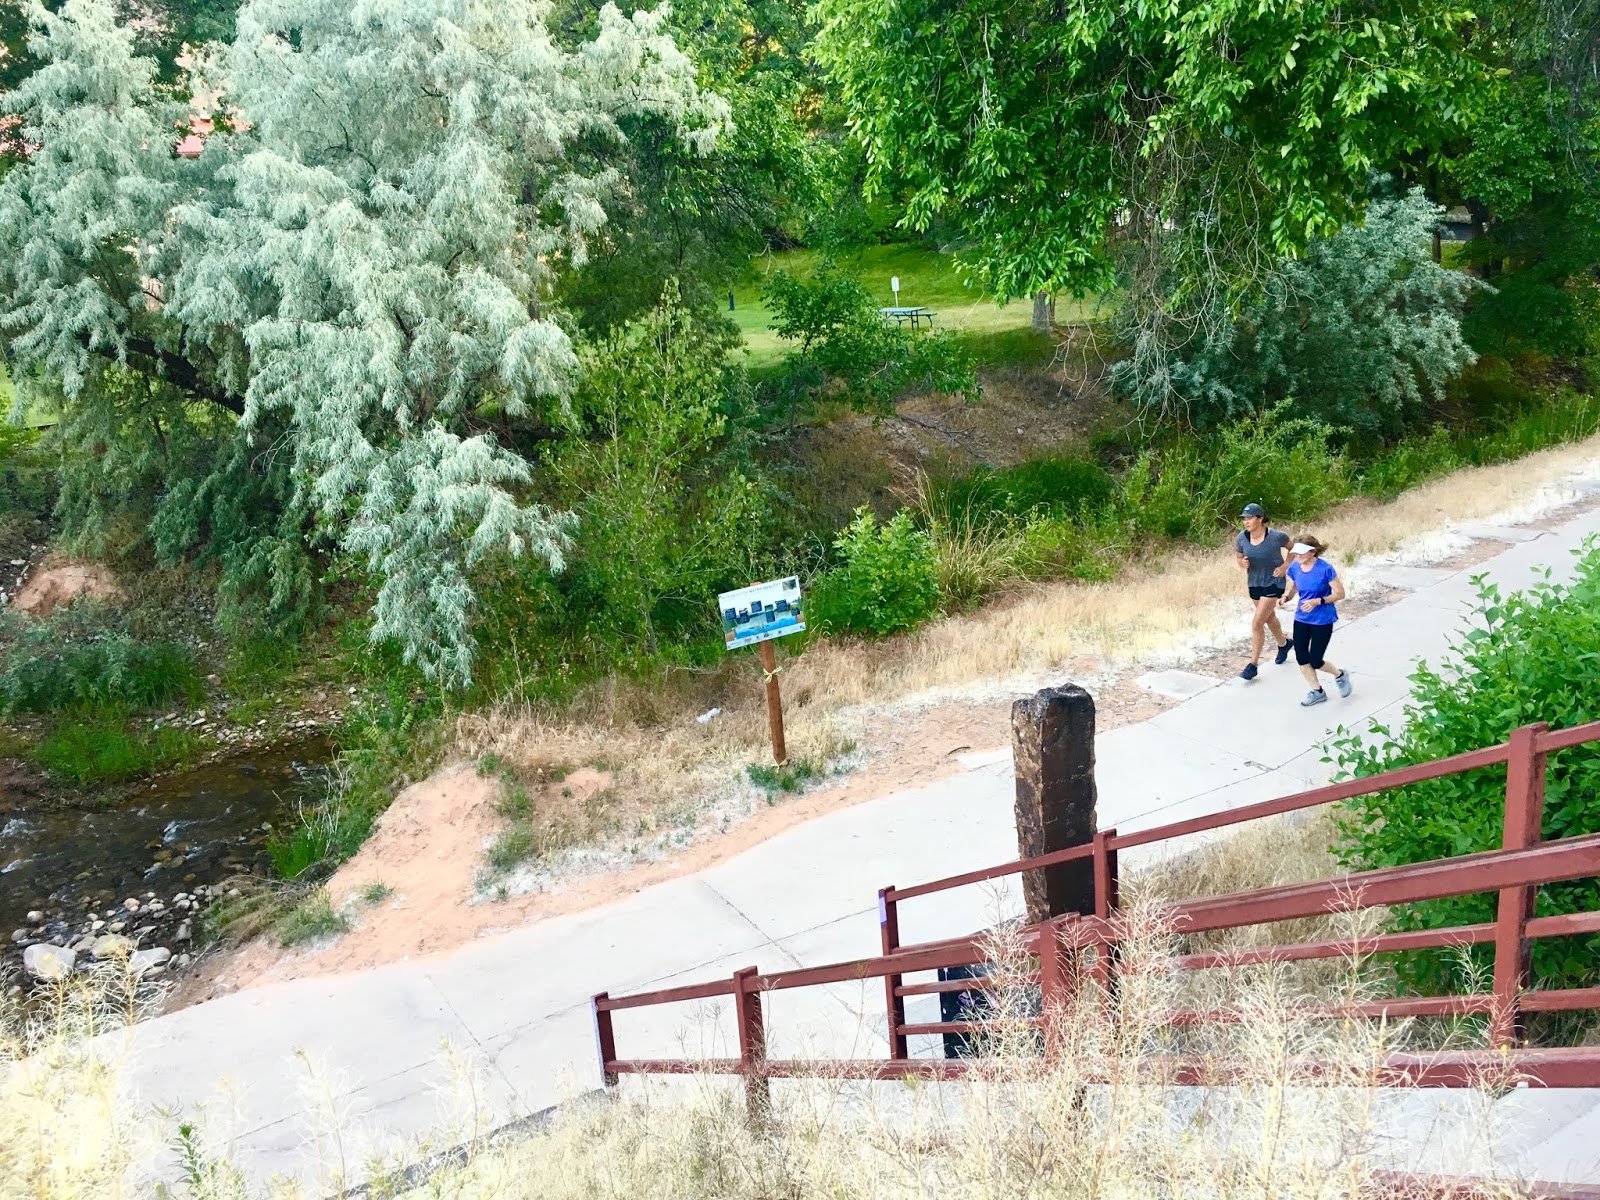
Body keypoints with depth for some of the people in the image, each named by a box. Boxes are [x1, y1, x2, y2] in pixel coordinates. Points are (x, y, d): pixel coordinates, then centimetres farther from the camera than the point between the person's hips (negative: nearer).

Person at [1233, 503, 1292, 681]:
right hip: (1254, 582, 5)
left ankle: (1253, 664, -1)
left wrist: (1285, 565, -13)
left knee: (1257, 623, -11)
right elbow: (1239, 557, 3)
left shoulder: (1276, 536, -23)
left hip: (1273, 582, -5)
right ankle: (1283, 644, 54)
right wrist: (1243, 563, -19)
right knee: (1269, 617, 26)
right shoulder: (1241, 538, -14)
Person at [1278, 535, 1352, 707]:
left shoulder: (1325, 569, -21)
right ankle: (1317, 691, 28)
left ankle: (1340, 675, 32)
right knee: (1301, 659, 6)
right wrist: (1285, 598, -11)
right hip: (1301, 619, 5)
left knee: (1315, 662, -1)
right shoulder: (1294, 568, -5)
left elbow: (1340, 594, -14)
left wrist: (1317, 601, -26)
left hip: (1322, 621, -5)